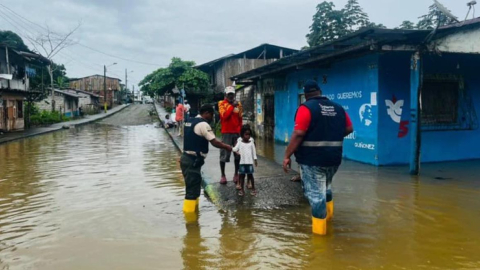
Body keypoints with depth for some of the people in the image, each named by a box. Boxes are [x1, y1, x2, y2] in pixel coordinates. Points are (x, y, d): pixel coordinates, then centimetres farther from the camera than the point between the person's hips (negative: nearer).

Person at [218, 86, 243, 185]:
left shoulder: (238, 104, 10)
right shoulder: (222, 104, -1)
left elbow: (240, 119, 14)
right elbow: (224, 116, -16)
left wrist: (241, 131, 12)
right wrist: (232, 106, -14)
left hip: (237, 132, 3)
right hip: (226, 132, -3)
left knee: (238, 154, 5)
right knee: (224, 154, -1)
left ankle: (236, 174, 18)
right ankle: (223, 175, 9)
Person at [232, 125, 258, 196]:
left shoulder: (251, 143, 4)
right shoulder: (239, 142, 1)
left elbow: (254, 152, 7)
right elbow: (235, 149, -7)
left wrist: (255, 160, 4)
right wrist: (232, 149, -27)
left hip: (250, 162, 0)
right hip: (242, 162, 0)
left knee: (250, 175, 6)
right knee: (242, 175, 6)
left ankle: (253, 189, 15)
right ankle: (241, 190, 13)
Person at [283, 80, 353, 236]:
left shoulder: (306, 108, -10)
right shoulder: (338, 108, 8)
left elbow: (298, 134, -18)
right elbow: (349, 129, 14)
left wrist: (287, 156, -14)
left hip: (312, 158, -6)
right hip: (334, 158, 7)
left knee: (315, 192, 1)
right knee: (326, 187, 27)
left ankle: (319, 229, 7)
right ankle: (328, 215, 43)